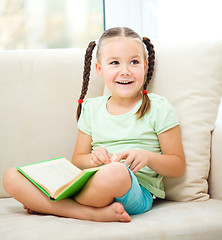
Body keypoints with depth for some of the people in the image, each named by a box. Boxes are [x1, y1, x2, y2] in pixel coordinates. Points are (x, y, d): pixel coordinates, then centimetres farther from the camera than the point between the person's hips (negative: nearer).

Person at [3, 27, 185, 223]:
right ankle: (94, 213, -25)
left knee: (115, 173, -43)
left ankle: (46, 204, -14)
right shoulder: (92, 108, 17)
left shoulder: (158, 108, 5)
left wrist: (148, 157, -16)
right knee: (12, 177, -13)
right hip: (87, 184, 5)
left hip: (137, 193, -4)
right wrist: (93, 158, -7)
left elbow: (178, 166, 4)